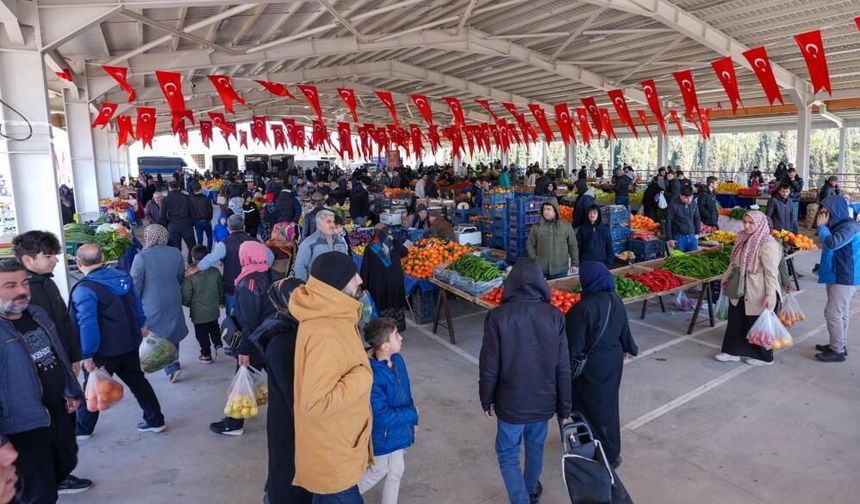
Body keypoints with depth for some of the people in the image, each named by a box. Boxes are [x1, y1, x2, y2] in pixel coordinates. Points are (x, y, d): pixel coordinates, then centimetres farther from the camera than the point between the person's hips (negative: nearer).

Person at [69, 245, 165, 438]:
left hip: (103, 351, -6)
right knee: (137, 381, 17)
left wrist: (87, 355, -17)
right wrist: (141, 324, 26)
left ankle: (82, 429, 32)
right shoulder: (123, 276, 0)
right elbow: (136, 303, 12)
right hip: (130, 344, 6)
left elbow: (87, 326, -23)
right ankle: (155, 420, 23)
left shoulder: (85, 290, -21)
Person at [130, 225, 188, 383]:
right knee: (172, 333, 20)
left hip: (151, 305, -4)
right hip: (173, 303, 4)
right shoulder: (176, 254, -5)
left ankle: (172, 368, 3)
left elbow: (135, 285, -12)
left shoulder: (141, 258, -18)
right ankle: (173, 364, 33)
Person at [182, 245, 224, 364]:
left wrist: (186, 303, 8)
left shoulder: (190, 276, -22)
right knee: (214, 328, 28)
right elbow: (221, 289, 4)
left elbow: (186, 295, -15)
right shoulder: (215, 272, -10)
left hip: (198, 313, -3)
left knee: (202, 334, 13)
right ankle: (218, 344, 19)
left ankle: (206, 355, 23)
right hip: (214, 310, 4)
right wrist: (221, 301, 22)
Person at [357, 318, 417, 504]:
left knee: (396, 471, 22)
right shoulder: (370, 376, -35)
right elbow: (383, 416, -31)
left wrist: (411, 419, 11)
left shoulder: (397, 359, -9)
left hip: (399, 430, 6)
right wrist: (412, 413, -21)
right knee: (378, 472, 18)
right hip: (382, 436, -6)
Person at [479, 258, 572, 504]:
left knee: (508, 454, 17)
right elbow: (563, 367, -7)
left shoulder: (498, 316, -19)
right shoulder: (554, 315, -12)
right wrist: (564, 406, 5)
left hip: (511, 401, -3)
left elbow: (489, 366, -13)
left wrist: (486, 400, 3)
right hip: (544, 400, 4)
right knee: (535, 447, 27)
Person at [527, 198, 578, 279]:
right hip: (541, 270, 0)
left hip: (560, 270, 0)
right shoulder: (536, 227, 4)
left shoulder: (566, 226, 3)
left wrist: (574, 263, 4)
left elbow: (573, 245, 7)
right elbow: (530, 245, 8)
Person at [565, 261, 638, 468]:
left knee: (591, 407, 10)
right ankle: (612, 452, 39)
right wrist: (628, 348, 28)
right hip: (613, 360, 8)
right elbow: (624, 329, 10)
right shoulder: (616, 301, -5)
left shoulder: (583, 308, -27)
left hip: (591, 365, -7)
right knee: (609, 403, 22)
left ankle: (605, 455, 23)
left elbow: (574, 343, -22)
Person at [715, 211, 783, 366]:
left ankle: (764, 357, 25)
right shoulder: (743, 239, 5)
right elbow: (735, 262, 16)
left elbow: (771, 272, -23)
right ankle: (732, 351, 27)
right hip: (741, 291, 8)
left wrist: (770, 295, -25)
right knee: (736, 321, 14)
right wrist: (726, 277, 15)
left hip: (759, 295, -8)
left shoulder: (767, 244, -20)